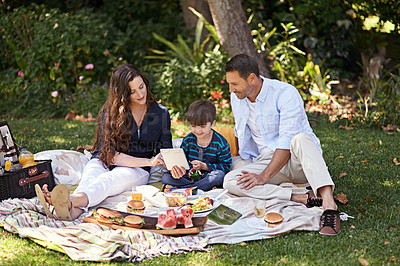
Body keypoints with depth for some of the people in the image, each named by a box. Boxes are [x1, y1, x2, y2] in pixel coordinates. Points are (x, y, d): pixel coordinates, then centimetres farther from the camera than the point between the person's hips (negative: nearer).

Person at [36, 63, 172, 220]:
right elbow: (110, 154, -12)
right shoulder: (109, 112, -3)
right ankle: (75, 209, -72)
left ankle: (71, 201, -69)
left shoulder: (161, 113, 4)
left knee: (107, 179, -36)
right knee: (89, 178, -36)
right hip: (103, 163, 1)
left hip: (136, 170, -1)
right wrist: (148, 162, -23)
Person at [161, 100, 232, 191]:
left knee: (219, 175, -38)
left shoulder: (220, 142, -9)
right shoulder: (188, 140, 2)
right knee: (165, 177, -17)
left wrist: (204, 166, -19)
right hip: (190, 176, 3)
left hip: (208, 177, -3)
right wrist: (175, 168, -20)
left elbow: (226, 166, -10)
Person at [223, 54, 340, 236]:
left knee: (300, 139, -40)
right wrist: (244, 165, 19)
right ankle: (304, 199, -33)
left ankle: (329, 204, -55)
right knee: (230, 181, -24)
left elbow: (287, 141, -23)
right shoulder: (237, 98, 5)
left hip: (297, 161, -5)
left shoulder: (286, 93, -16)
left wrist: (264, 176, -28)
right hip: (266, 161, 5)